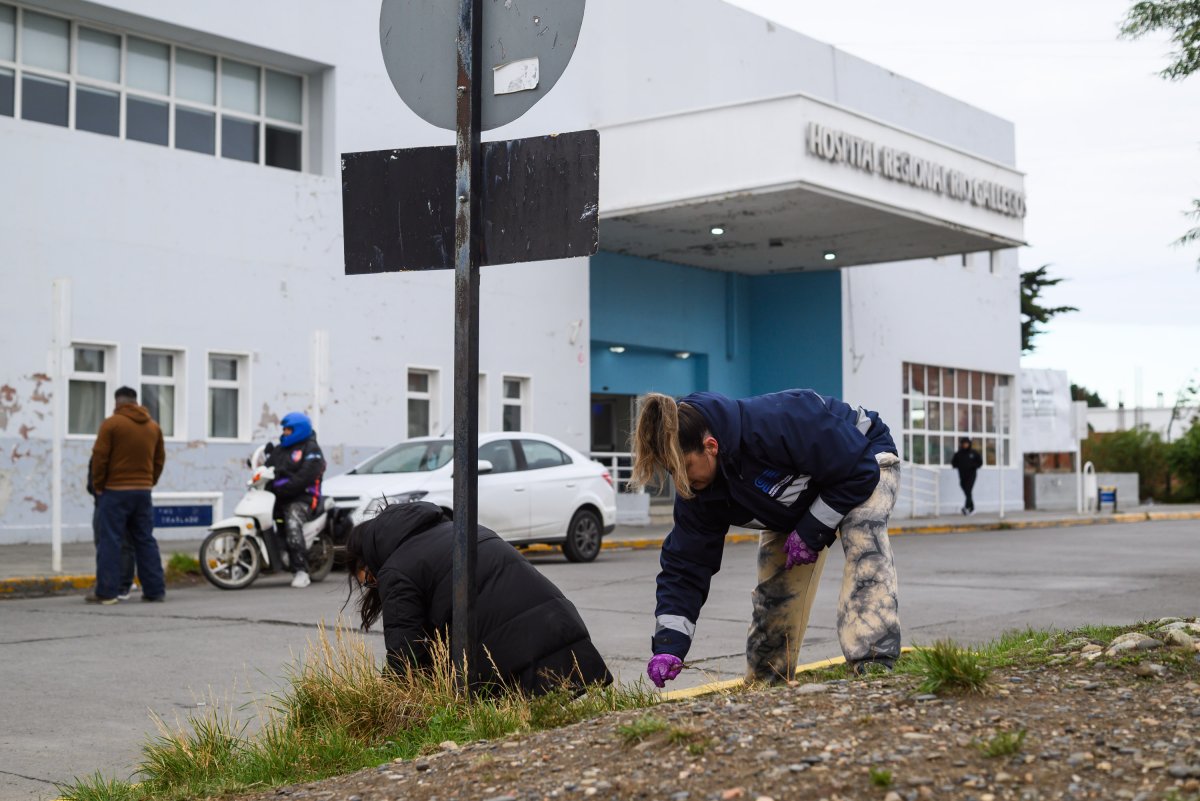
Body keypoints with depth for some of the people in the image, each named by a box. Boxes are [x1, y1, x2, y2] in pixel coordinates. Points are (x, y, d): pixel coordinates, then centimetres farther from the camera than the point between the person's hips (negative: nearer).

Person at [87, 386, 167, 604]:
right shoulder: (153, 427, 11)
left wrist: (98, 485, 1)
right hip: (143, 491, 5)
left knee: (109, 541, -1)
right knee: (145, 541, 10)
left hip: (115, 491, -5)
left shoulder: (111, 424, -7)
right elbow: (159, 460, 13)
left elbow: (99, 457, -9)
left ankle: (106, 592, -3)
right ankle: (155, 590, 9)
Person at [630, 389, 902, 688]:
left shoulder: (778, 425, -44)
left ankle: (873, 664, -38)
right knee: (774, 589, 0)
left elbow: (860, 470, -34)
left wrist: (811, 532, -29)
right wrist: (668, 646, -28)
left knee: (863, 541, -34)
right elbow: (684, 565, -17)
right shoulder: (696, 490, -22)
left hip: (866, 459, -6)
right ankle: (764, 681, 16)